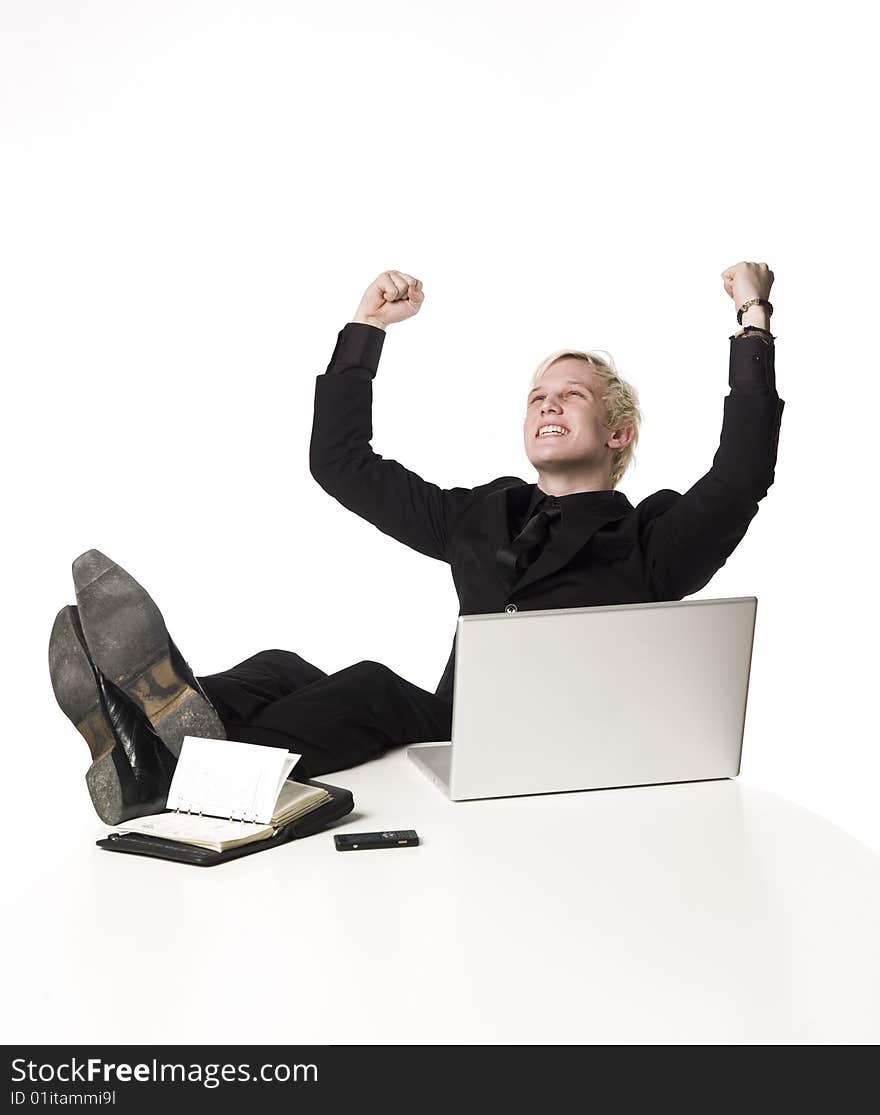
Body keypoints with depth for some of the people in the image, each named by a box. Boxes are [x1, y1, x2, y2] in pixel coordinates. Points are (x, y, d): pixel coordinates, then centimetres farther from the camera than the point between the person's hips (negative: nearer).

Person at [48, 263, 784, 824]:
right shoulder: (482, 517, 23)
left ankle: (188, 755, -50)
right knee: (282, 671, -20)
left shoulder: (647, 541, 9)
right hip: (453, 742, 5)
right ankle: (152, 743, -49)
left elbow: (742, 476, -10)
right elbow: (340, 460, 26)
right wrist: (366, 327, 23)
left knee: (374, 689, -31)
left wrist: (753, 324, -7)